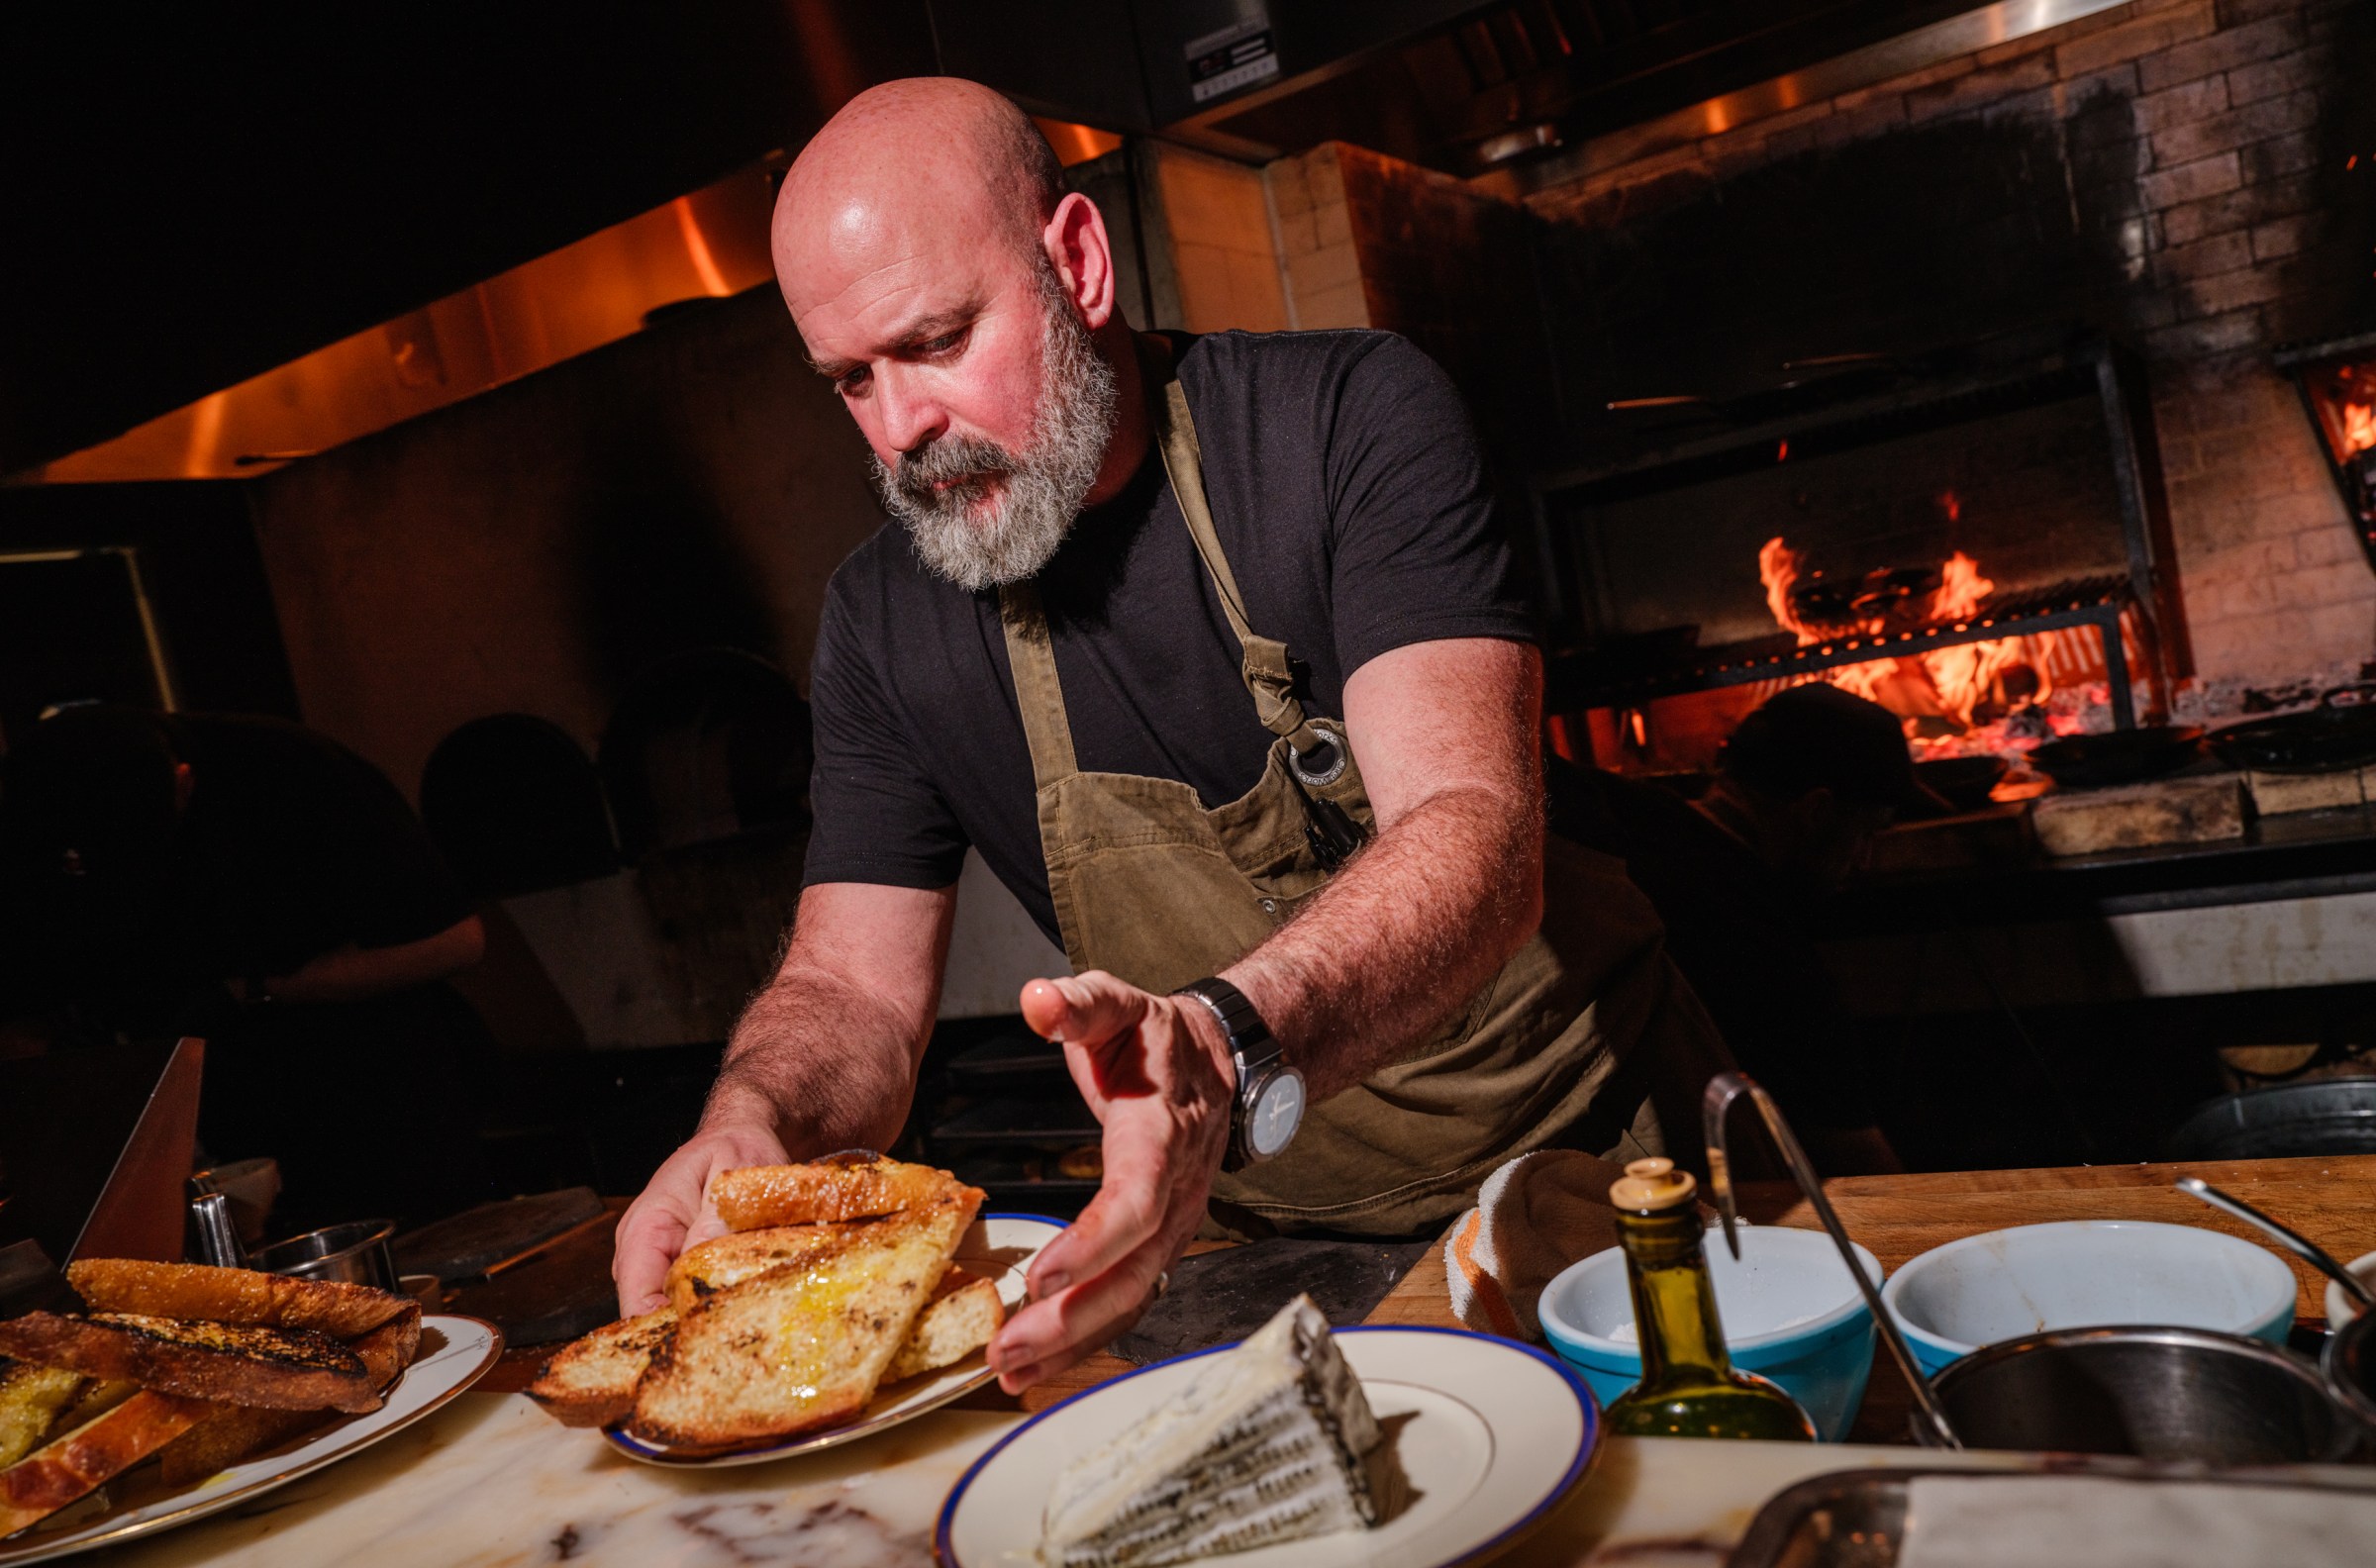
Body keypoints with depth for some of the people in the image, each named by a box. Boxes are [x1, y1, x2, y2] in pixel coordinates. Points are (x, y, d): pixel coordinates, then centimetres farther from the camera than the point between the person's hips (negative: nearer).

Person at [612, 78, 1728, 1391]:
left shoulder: (1349, 419, -14)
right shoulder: (880, 618, 0)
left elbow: (1476, 838, -27)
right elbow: (853, 985, 1)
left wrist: (1225, 1046, -47)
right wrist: (752, 1126, -24)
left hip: (1596, 1154, -5)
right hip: (1255, 1239, 6)